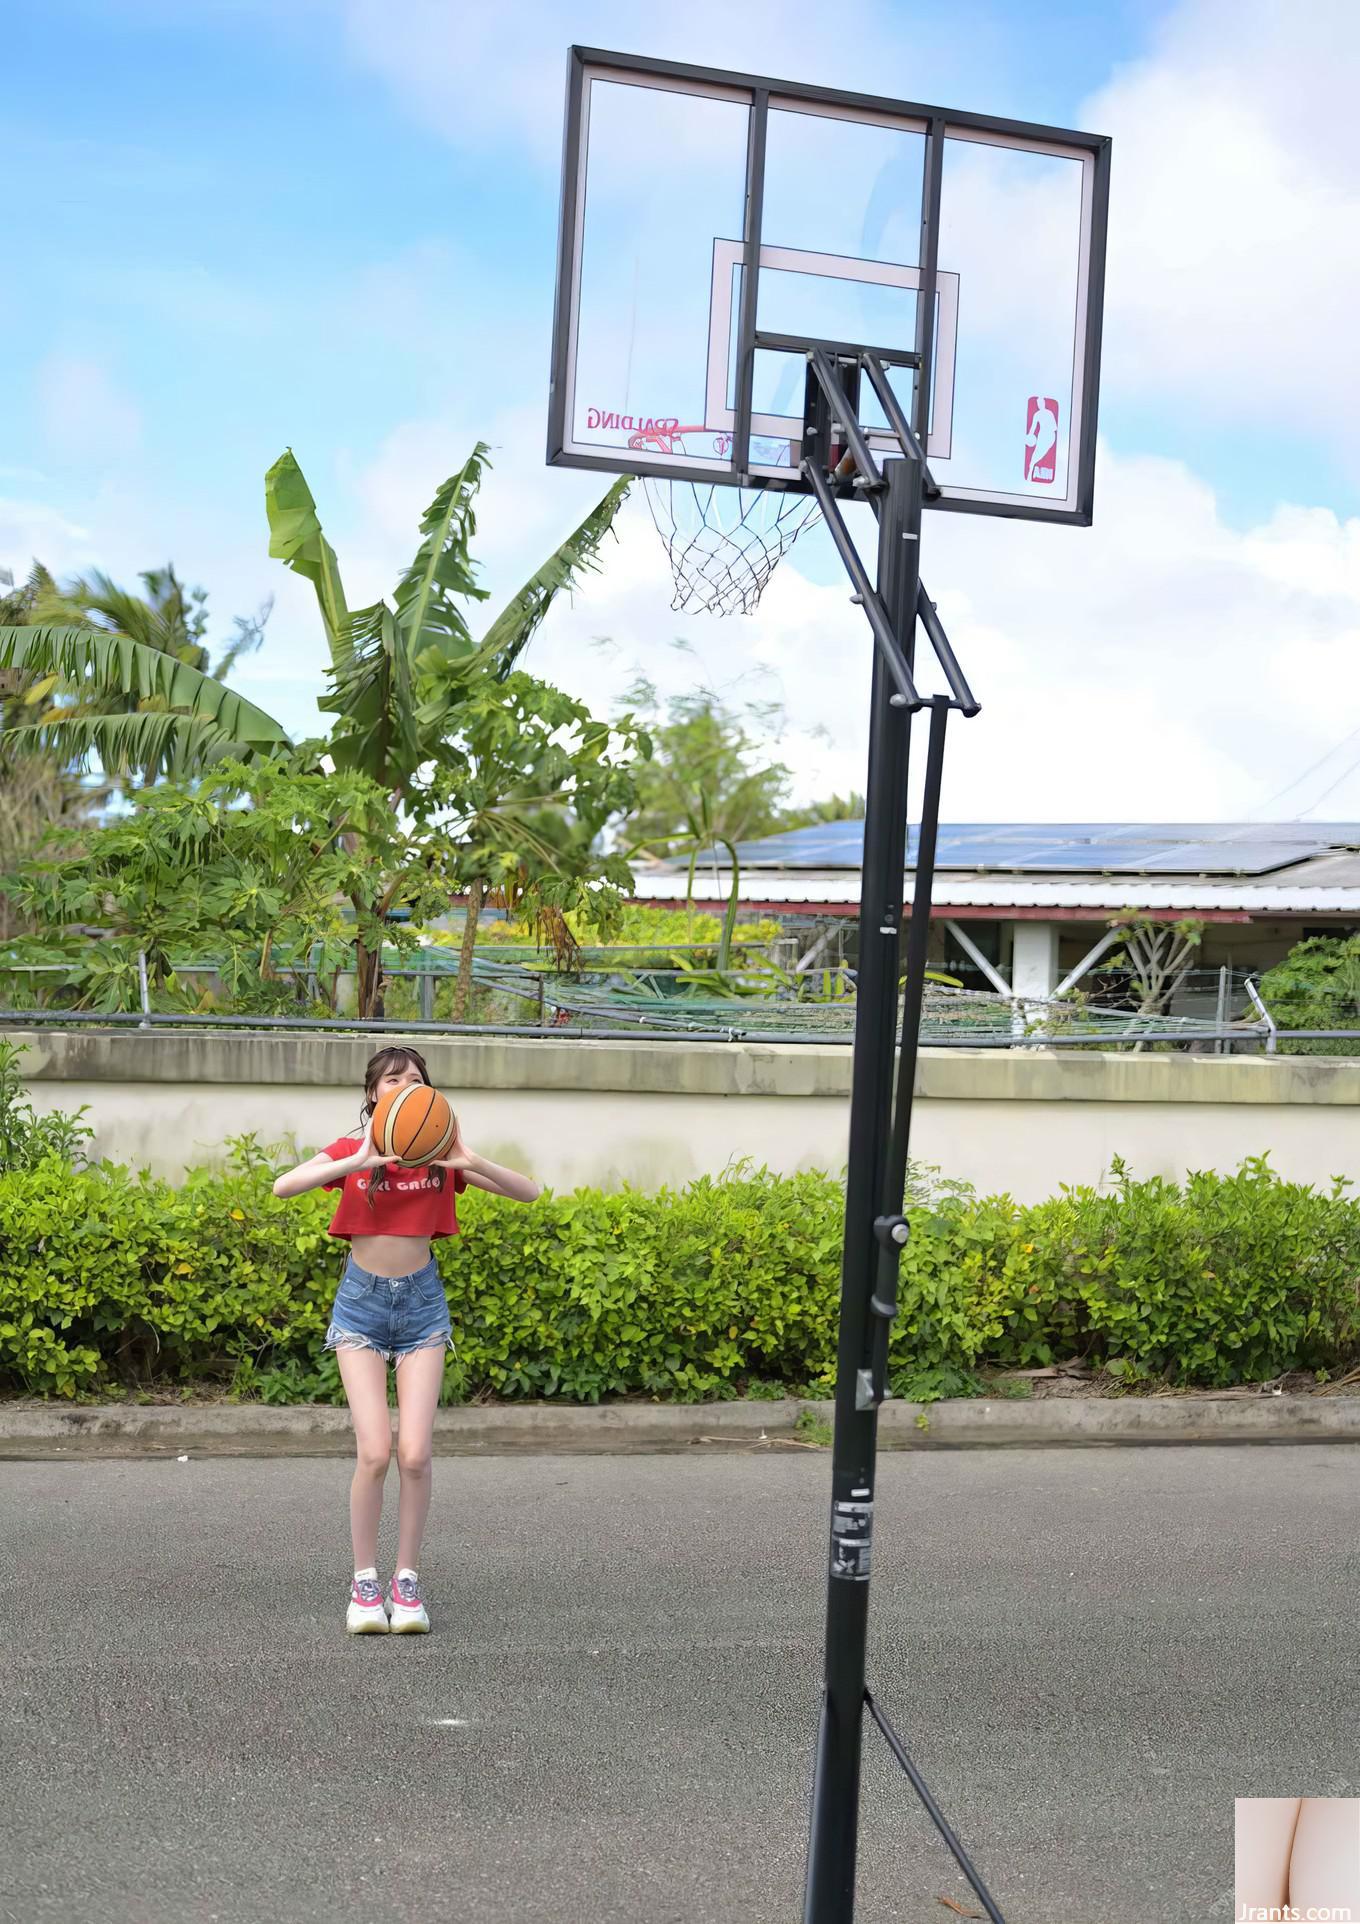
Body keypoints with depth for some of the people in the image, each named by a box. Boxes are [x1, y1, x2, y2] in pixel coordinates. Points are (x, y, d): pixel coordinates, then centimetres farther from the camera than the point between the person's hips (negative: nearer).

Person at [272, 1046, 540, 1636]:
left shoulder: (439, 1154, -3)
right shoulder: (351, 1152, -5)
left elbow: (529, 1192, -9)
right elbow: (283, 1186, -23)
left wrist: (469, 1162, -25)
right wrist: (360, 1161, -34)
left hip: (422, 1304, 1)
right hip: (362, 1303, -1)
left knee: (414, 1453, -8)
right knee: (374, 1451, -12)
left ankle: (407, 1579, 10)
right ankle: (364, 1581, 6)